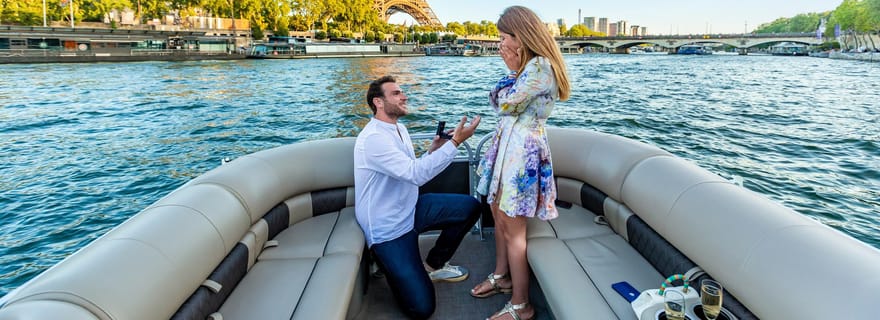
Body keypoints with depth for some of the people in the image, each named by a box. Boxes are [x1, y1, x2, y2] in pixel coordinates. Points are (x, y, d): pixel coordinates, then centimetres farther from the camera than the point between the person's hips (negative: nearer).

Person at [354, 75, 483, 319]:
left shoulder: (399, 129, 10)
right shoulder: (373, 138, -22)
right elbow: (415, 174, -30)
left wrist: (434, 149, -1)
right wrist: (455, 142, -28)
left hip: (410, 208, 9)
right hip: (388, 228, -9)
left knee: (470, 206, 0)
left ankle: (434, 264, 15)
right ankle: (386, 260, 14)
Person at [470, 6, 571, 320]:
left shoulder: (540, 65, -17)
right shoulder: (527, 64, 14)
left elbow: (506, 104, -16)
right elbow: (496, 100, 14)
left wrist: (513, 70, -4)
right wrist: (512, 70, 5)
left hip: (523, 149, -10)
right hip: (506, 143, 10)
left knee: (512, 227, -2)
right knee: (499, 214, 19)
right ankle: (501, 276, 38)